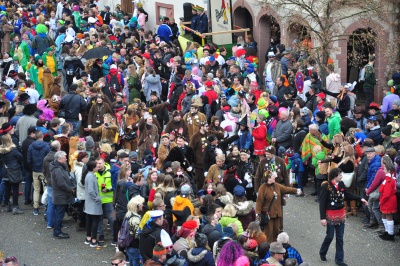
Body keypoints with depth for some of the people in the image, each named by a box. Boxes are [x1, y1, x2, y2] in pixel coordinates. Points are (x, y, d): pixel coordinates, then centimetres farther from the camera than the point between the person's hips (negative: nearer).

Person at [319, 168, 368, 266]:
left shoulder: (341, 184, -2)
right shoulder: (326, 186, -19)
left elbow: (348, 195, 11)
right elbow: (322, 202, -17)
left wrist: (360, 199, 1)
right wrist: (323, 218, -18)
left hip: (341, 214, 6)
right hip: (330, 215, -6)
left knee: (340, 237, 9)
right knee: (330, 236, 2)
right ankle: (322, 253, 30)